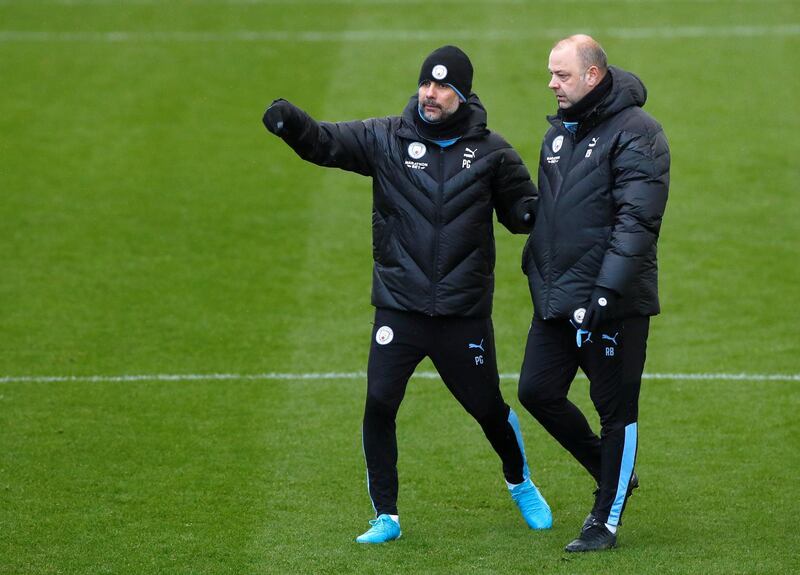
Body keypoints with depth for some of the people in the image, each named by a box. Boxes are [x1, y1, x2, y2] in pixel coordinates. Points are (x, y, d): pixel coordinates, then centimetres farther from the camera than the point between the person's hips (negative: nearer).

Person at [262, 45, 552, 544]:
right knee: (379, 405, -10)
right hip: (399, 309, 0)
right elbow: (326, 142, -9)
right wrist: (292, 123, -30)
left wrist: (532, 210, -14)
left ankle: (522, 485, 39)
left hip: (465, 312, 0)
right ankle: (386, 517, 4)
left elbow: (517, 209, 10)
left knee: (488, 408, 9)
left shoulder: (491, 152, 0)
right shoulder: (387, 138, -1)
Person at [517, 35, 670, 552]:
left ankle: (607, 520, 11)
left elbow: (637, 221, -20)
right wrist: (535, 269, 20)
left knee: (616, 408, 1)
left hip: (614, 302, -8)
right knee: (537, 391, 8)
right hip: (557, 297, 8)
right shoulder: (560, 131, 13)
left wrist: (605, 291, -26)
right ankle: (612, 471, 28)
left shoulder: (635, 132, -13)